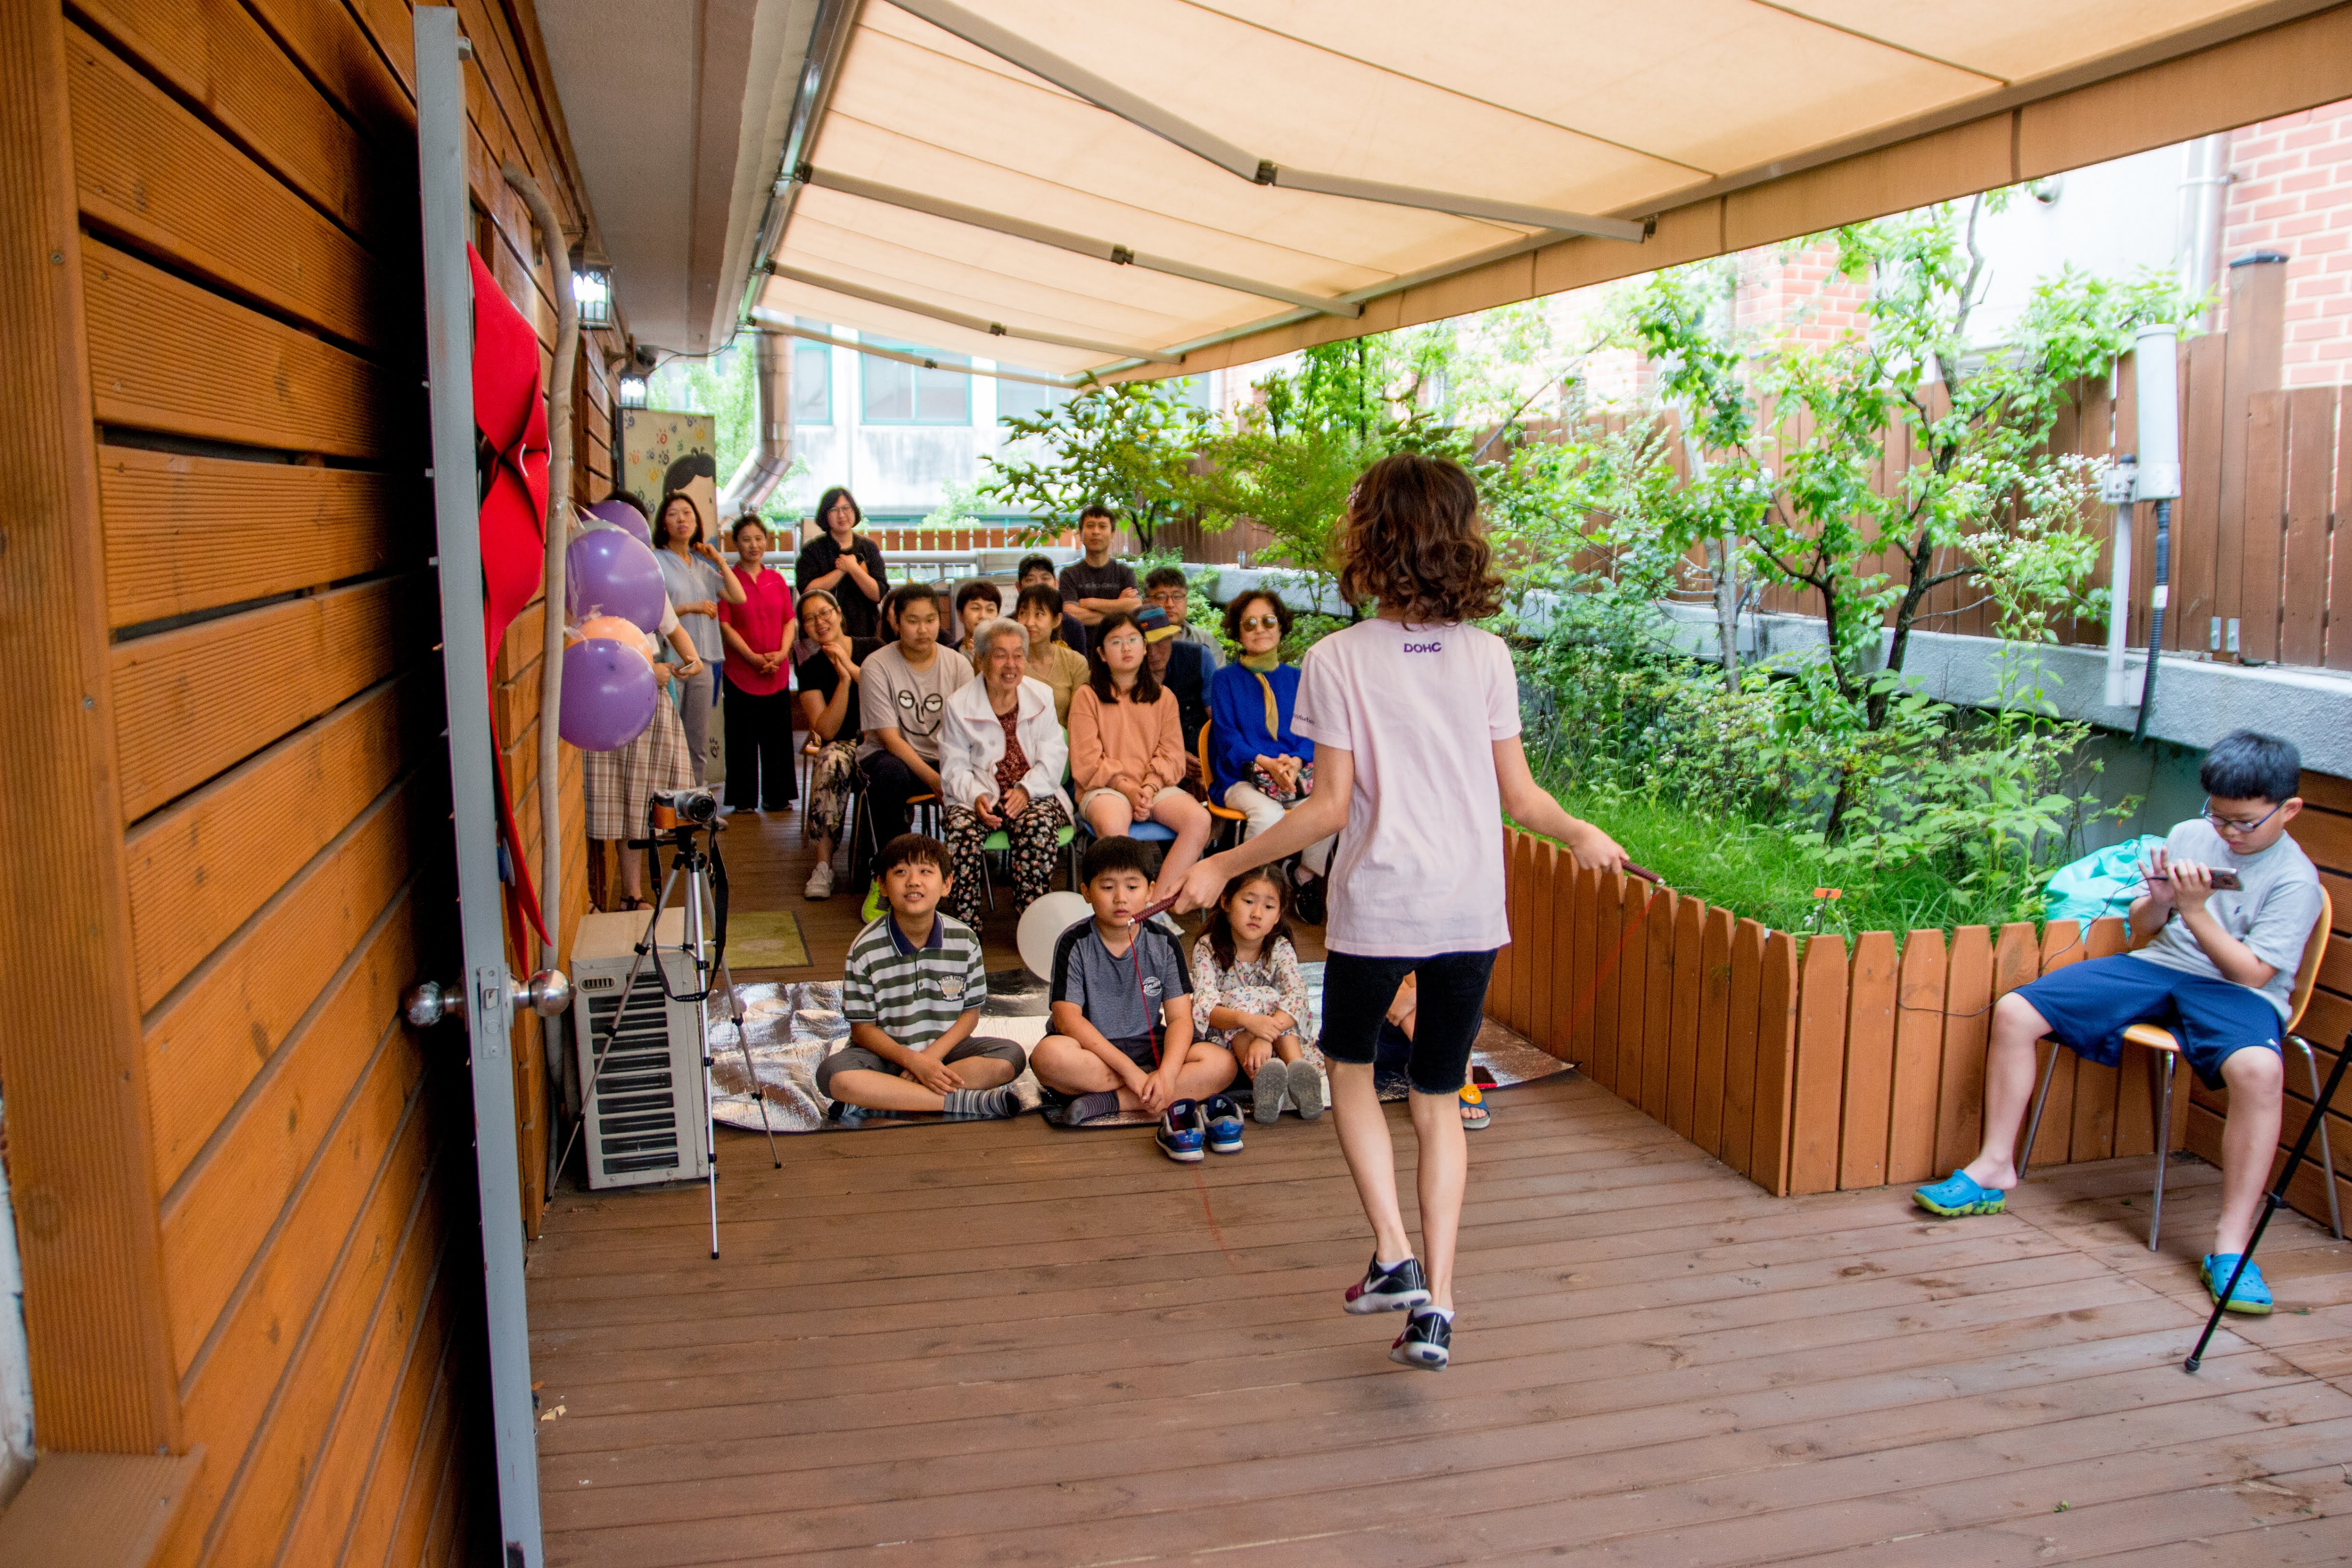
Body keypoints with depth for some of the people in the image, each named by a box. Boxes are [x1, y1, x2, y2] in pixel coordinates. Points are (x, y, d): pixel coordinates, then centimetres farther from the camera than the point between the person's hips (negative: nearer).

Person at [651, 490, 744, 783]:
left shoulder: (701, 566, 17)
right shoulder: (654, 561, -1)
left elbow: (738, 597, 10)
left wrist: (718, 559, 8)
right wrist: (692, 608, -15)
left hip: (701, 660, 6)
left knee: (699, 747, 8)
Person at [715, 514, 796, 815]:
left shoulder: (776, 579, 12)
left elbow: (790, 621, 11)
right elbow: (725, 626, -7)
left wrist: (782, 652, -6)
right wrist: (754, 658, -14)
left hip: (778, 673, 4)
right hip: (740, 672, -4)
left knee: (777, 738, 7)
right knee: (743, 739, 1)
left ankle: (777, 797, 17)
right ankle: (743, 800, 10)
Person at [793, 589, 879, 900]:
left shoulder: (873, 650, 3)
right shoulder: (810, 669, 6)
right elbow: (826, 730, -5)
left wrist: (852, 668, -12)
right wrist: (844, 680, -12)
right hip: (843, 744, 1)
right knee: (830, 761, -35)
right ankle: (823, 866, -34)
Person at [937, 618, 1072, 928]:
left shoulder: (1041, 696, 10)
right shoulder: (959, 705, 5)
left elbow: (1053, 756, 2)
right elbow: (954, 766, 2)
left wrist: (1026, 789, -16)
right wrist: (976, 797, -20)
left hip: (1034, 793, 0)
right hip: (980, 795, 0)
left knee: (1038, 824, -34)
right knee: (962, 829, -32)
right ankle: (966, 924, -21)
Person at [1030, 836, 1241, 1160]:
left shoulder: (1163, 944, 0)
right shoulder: (1074, 944, -7)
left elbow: (1180, 1018, -6)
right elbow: (1067, 1018, -17)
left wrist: (1167, 1073, -25)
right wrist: (1128, 1069, -25)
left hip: (1148, 1047, 3)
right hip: (1092, 1050, -2)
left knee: (1221, 1063, -22)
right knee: (1049, 1055, -36)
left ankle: (1108, 1101, -26)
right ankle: (1173, 1104, -27)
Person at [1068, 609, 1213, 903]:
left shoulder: (1163, 697, 16)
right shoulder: (1087, 697, 6)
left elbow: (1172, 755, 7)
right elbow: (1086, 762, -1)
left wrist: (1150, 788, -12)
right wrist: (1127, 789, -13)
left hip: (1156, 787, 3)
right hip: (1104, 789, -3)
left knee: (1199, 819, -27)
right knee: (1111, 826, -39)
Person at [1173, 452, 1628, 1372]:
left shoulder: (1336, 660, -9)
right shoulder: (1487, 656, 0)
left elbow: (1331, 806, -10)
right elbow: (1520, 795, 2)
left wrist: (1224, 866, 0)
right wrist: (1582, 836, 23)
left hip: (1377, 908, -3)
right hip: (1473, 910, 3)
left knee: (1350, 1064, 22)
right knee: (1439, 1101, 16)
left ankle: (1393, 1254, 11)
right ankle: (1435, 1303, 13)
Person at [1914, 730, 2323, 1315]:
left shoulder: (2295, 880, -4)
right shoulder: (2189, 836, 10)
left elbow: (2253, 973, -11)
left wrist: (2194, 911, -17)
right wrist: (2158, 901, -8)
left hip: (2235, 992, -5)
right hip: (2156, 964, 5)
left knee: (2259, 1069, -40)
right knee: (2014, 1011, -12)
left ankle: (2231, 1244, -31)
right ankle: (1995, 1168, -1)